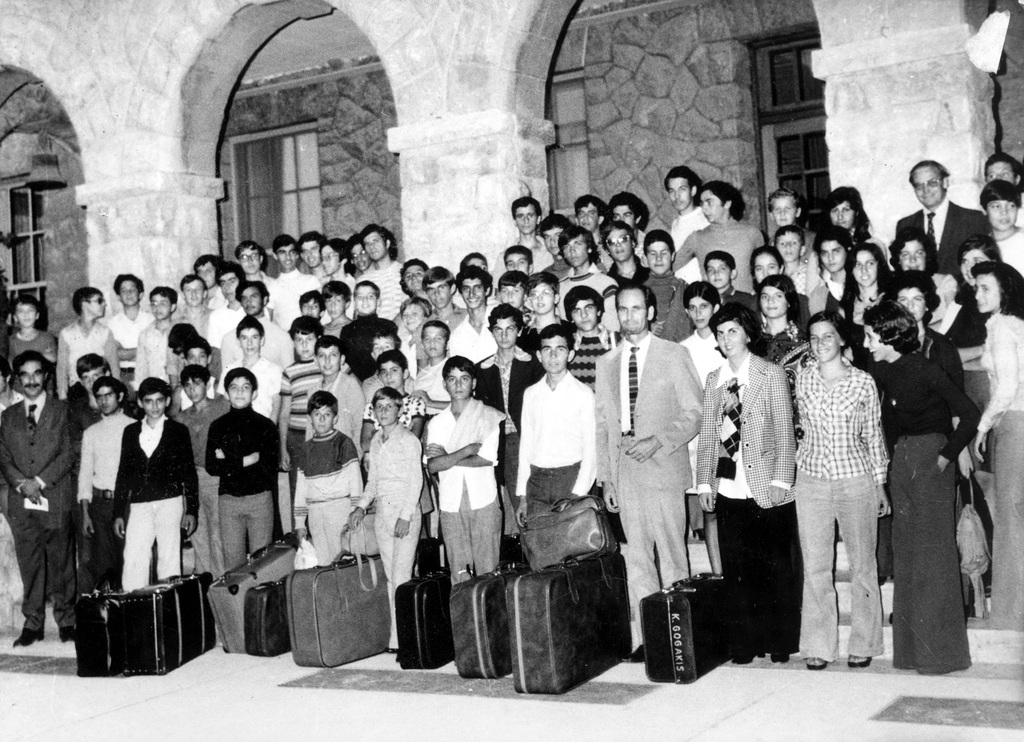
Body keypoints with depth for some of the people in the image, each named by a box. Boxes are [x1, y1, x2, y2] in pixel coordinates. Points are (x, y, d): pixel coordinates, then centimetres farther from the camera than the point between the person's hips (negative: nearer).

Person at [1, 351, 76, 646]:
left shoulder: (63, 411, 4)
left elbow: (69, 454, -3)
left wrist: (40, 482, -11)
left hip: (56, 501, -3)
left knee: (61, 563, 2)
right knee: (29, 566, 5)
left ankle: (66, 620, 12)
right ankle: (32, 623, 12)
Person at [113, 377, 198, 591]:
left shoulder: (178, 431, 6)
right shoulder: (130, 432, 13)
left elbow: (189, 473, 6)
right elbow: (123, 473, 14)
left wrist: (191, 510, -1)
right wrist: (118, 513, 10)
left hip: (169, 503, -2)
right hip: (138, 506, 2)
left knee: (169, 560, -2)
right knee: (133, 561, -6)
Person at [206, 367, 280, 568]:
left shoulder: (265, 426, 3)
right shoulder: (218, 426, 8)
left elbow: (270, 467, -6)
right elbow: (211, 467, -1)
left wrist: (229, 461, -6)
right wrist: (247, 460, -10)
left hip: (259, 498, -1)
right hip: (228, 499, 2)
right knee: (232, 562, 4)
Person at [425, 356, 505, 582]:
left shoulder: (490, 416, 2)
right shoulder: (437, 422, 11)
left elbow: (487, 459, -10)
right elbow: (432, 466, -2)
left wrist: (446, 457, -6)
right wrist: (468, 450, -12)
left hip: (483, 500, -3)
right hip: (451, 504, 3)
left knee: (488, 570, -3)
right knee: (458, 571, 3)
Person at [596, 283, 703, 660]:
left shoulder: (673, 355, 3)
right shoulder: (606, 362, 14)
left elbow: (693, 414, 0)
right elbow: (603, 424, 14)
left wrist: (656, 442, -14)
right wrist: (605, 478, 8)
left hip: (662, 467, -3)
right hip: (625, 472, 3)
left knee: (671, 555, -2)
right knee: (636, 558, 3)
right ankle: (644, 637, 7)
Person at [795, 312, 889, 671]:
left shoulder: (863, 382, -1)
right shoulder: (802, 379, 3)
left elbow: (874, 435, 5)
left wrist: (880, 485, 5)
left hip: (856, 479, -1)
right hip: (811, 480, 1)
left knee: (862, 565, 5)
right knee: (815, 567, 2)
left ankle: (863, 644, 17)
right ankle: (818, 646, 11)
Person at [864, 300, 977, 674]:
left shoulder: (923, 369, -14)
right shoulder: (881, 371, 5)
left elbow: (969, 414, -14)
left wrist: (946, 456, -13)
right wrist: (895, 454, 6)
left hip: (930, 458, -7)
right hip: (901, 460, 7)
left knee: (932, 554, -3)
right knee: (905, 552, 8)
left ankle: (940, 650, 5)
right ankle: (913, 646, 17)